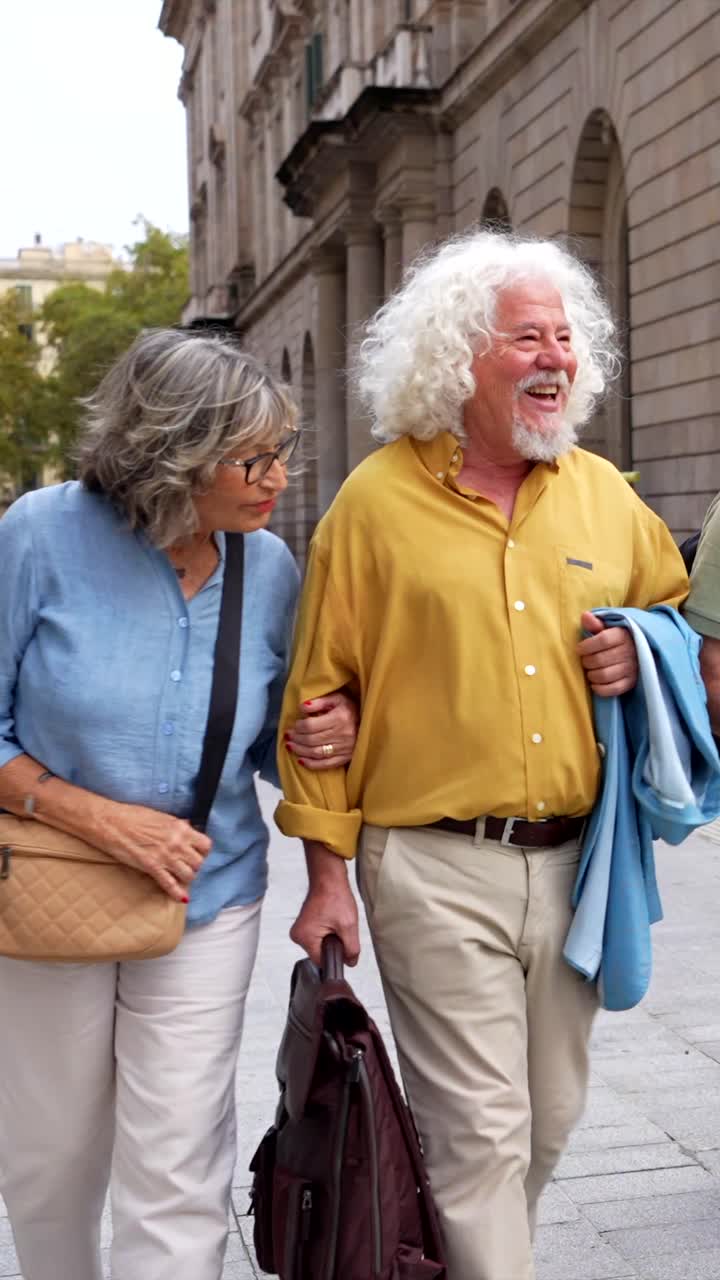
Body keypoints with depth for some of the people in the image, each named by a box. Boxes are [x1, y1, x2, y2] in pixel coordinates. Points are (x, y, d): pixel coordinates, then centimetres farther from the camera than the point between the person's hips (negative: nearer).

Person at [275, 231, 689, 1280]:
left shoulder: (603, 494, 8)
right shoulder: (378, 500, -5)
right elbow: (320, 692, -4)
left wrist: (644, 650, -2)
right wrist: (327, 872, -5)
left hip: (573, 858, 5)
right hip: (435, 866, -5)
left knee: (549, 1117, 18)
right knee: (480, 1133, -2)